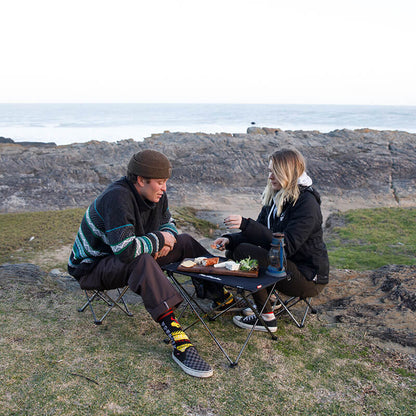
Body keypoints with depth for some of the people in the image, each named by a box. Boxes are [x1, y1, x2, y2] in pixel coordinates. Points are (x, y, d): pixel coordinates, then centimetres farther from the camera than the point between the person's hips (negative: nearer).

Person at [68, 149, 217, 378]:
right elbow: (125, 250, -39)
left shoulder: (156, 195, -4)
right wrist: (159, 240, -23)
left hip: (124, 256, 9)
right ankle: (179, 344, -44)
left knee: (185, 242, -1)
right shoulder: (117, 198, -30)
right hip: (92, 268, -9)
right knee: (142, 262, -39)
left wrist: (167, 239, -10)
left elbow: (168, 223, 14)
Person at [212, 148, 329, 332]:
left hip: (309, 278, -9)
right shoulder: (275, 198, 8)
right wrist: (230, 239, -9)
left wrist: (246, 224, -33)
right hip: (284, 264, 9)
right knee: (233, 249, 1)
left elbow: (287, 245, -29)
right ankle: (263, 302, 11)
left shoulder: (306, 203, -18)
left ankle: (267, 319, -12)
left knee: (243, 252, -22)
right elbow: (258, 233, 9)